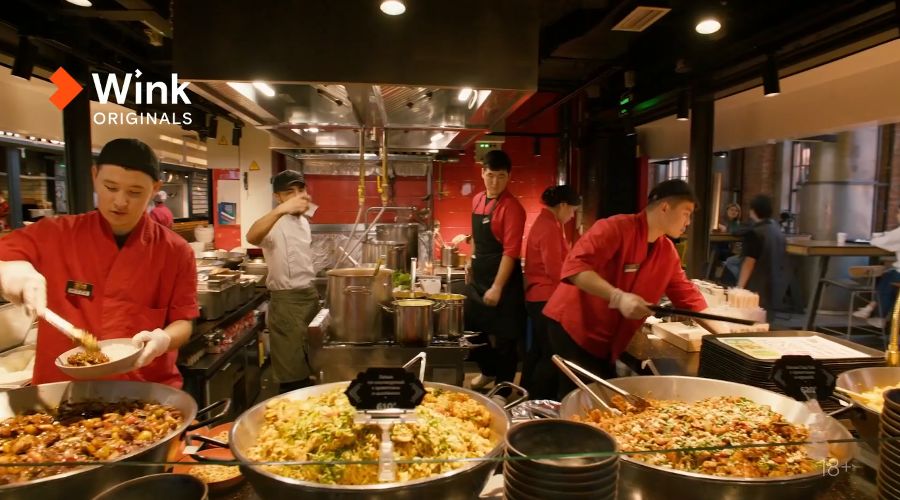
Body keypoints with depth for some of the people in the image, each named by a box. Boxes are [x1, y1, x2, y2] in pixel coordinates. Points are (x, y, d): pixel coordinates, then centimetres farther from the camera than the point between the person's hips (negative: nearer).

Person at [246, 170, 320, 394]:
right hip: (287, 301, -8)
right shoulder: (276, 224, -16)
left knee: (308, 365, 19)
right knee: (293, 373, -1)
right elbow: (251, 237, -40)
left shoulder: (303, 221, 11)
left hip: (310, 295, 8)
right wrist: (280, 210, -53)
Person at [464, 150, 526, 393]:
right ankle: (488, 371, 41)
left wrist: (497, 287, -23)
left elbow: (511, 251, -21)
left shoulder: (511, 207, -18)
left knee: (504, 338, 4)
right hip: (479, 276, 8)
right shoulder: (477, 200, 6)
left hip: (503, 280, -8)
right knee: (473, 329, 20)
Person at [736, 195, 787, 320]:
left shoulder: (755, 233, -16)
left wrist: (739, 287, -13)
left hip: (758, 289, -8)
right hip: (776, 286, 8)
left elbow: (749, 262, -17)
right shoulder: (778, 230, 9)